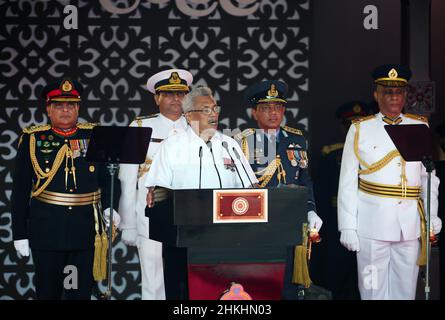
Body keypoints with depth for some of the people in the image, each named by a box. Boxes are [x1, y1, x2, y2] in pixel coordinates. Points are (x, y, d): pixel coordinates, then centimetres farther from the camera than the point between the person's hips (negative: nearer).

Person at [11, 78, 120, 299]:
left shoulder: (95, 136, 7)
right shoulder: (32, 139, 3)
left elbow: (108, 177, 11)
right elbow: (20, 190, 3)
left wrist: (109, 207, -8)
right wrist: (20, 233, 0)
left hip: (86, 230, 1)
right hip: (47, 230, -1)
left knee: (81, 292, 6)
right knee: (48, 292, 8)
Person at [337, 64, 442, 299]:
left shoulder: (420, 127, 10)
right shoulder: (360, 129, 3)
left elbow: (430, 177, 11)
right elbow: (347, 183, 1)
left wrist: (432, 216, 2)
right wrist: (347, 227, -4)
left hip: (411, 224, 2)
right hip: (373, 224, -2)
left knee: (405, 290, 8)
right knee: (373, 290, 2)